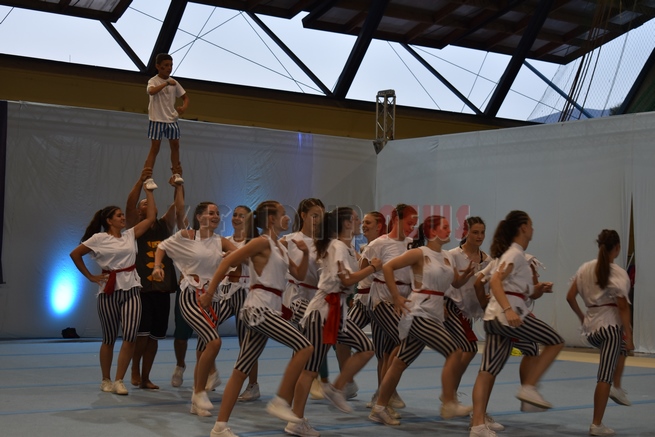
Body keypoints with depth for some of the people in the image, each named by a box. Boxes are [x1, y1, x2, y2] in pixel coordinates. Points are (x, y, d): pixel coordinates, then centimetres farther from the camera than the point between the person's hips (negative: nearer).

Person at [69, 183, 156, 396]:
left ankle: (119, 381, -3)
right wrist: (91, 277, -1)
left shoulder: (130, 235, 9)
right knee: (109, 338, 5)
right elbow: (75, 254, 0)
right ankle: (106, 380, 18)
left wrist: (148, 191, 6)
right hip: (109, 290, -3)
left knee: (130, 336, -10)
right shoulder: (99, 238, -3)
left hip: (130, 289, 3)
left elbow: (151, 217, 7)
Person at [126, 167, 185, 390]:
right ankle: (135, 370, 11)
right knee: (142, 332, -11)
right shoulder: (135, 227, 4)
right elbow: (129, 205, -11)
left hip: (162, 288, 4)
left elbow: (179, 207, 6)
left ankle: (145, 377, 15)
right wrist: (141, 181, -18)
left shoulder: (165, 225, 14)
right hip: (141, 288, -4)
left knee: (155, 335, 6)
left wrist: (178, 186, -2)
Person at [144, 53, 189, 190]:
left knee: (175, 145, 8)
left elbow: (185, 97, 15)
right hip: (157, 119, -5)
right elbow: (151, 91, -33)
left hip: (171, 119, 5)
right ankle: (148, 178, -5)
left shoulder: (174, 82, 7)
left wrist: (184, 107, -6)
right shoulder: (153, 81, -9)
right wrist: (166, 83, -33)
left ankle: (176, 174, 20)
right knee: (154, 148, -6)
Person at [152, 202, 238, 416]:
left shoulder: (221, 242, 7)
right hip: (191, 297, -5)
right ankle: (200, 393, -10)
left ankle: (196, 403, 25)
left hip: (212, 298, 5)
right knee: (214, 341, -24)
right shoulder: (186, 235, -3)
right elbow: (162, 246, 9)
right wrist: (157, 266, -6)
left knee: (203, 352, 11)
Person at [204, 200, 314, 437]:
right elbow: (227, 261, -12)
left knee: (241, 371, 6)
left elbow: (299, 275, 23)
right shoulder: (262, 242, -7)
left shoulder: (280, 247, 19)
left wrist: (305, 253, 6)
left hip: (267, 311, 9)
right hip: (259, 309, -9)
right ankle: (280, 401, -5)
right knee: (305, 347, -11)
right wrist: (209, 292, -15)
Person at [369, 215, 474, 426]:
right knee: (454, 352, -15)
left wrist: (467, 274, 0)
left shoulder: (447, 256, 13)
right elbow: (387, 267, -15)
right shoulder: (419, 253, -10)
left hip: (434, 315, 7)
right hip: (418, 314, -7)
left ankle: (380, 408, 19)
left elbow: (456, 283, 23)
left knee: (401, 362, 11)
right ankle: (449, 405, -8)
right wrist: (396, 297, -16)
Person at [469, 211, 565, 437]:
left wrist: (538, 290, 10)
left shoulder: (514, 253, 25)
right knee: (556, 342, 3)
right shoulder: (515, 253, -5)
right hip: (509, 313, -9)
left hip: (494, 316, 9)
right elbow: (496, 281, -20)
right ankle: (528, 387, -2)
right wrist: (508, 309, -30)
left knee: (488, 371, 3)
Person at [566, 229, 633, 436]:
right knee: (605, 376, -2)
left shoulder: (585, 269, 5)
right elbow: (623, 308, -12)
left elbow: (570, 297, 7)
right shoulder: (618, 273, -11)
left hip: (590, 326, 7)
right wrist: (629, 335, -7)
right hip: (610, 325, -7)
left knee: (622, 347, 35)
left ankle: (616, 387, 27)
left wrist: (581, 316, 21)